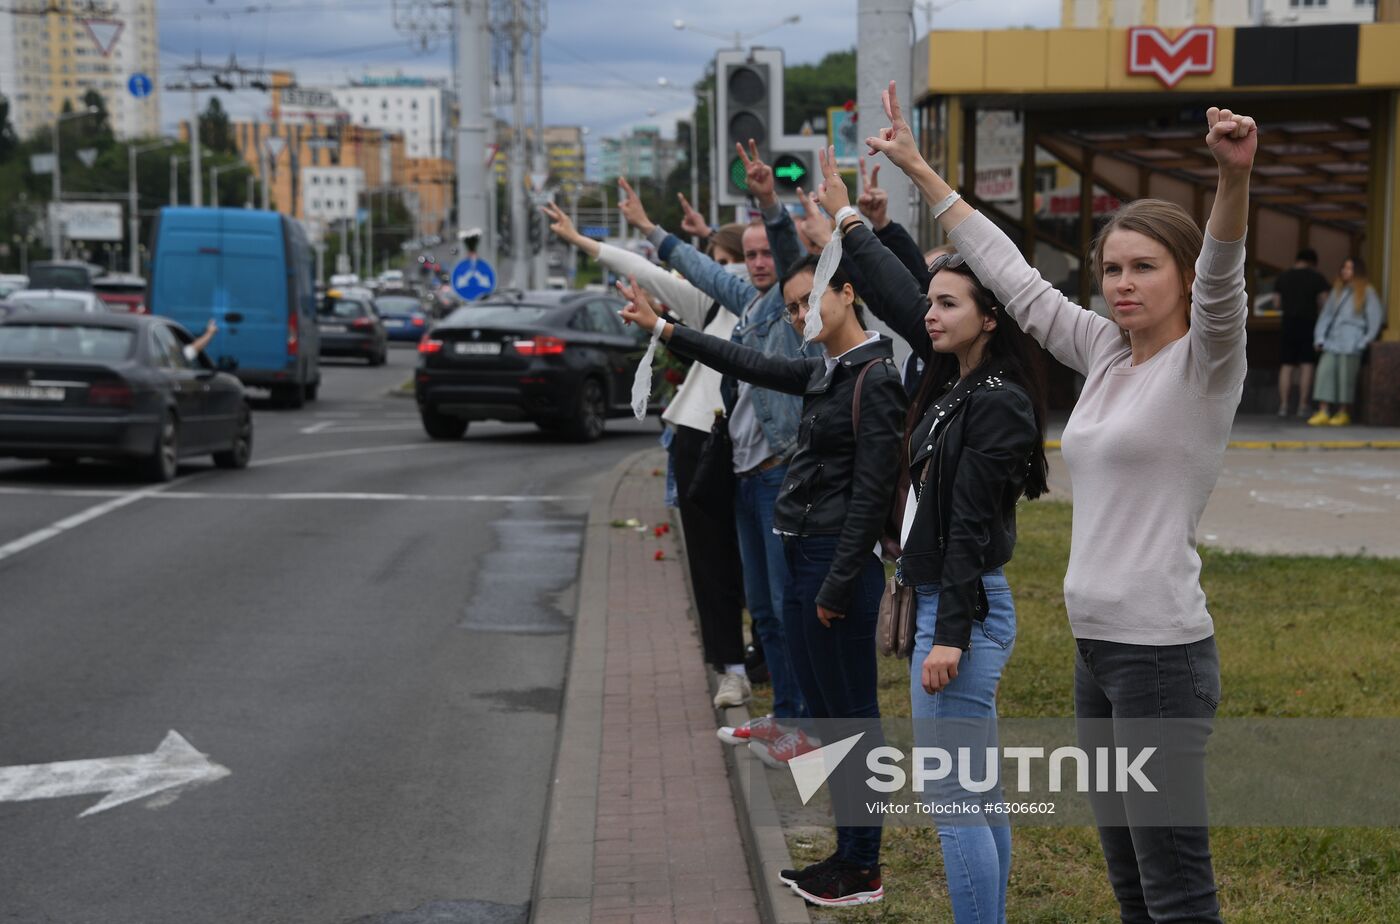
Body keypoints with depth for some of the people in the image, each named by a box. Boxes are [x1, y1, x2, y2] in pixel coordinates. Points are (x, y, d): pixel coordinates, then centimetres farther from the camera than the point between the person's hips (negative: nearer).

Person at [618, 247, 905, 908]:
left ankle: (862, 870, 8)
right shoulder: (825, 372, 12)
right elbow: (751, 364, 24)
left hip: (839, 561, -9)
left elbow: (871, 490, -17)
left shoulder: (875, 378, -14)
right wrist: (664, 328, 23)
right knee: (825, 713, 14)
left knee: (852, 718, -1)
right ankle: (849, 853, 22)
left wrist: (837, 585, -17)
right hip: (802, 557, 9)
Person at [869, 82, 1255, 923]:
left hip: (1161, 654, -8)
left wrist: (1236, 177, -47)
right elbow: (1013, 276, 18)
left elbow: (1222, 281, -27)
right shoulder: (1105, 352, 11)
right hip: (1096, 648, 8)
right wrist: (919, 169, 20)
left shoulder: (1206, 364, -7)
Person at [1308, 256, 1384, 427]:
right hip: (1332, 341, 5)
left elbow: (1375, 318, 0)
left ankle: (1344, 413, 6)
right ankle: (1323, 412, -10)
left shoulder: (1367, 293, 4)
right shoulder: (1337, 291, 20)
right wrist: (1320, 338, 7)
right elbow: (1326, 314, 17)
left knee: (1346, 376, -5)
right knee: (1325, 371, -8)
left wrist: (1363, 342, -5)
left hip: (1350, 345, -5)